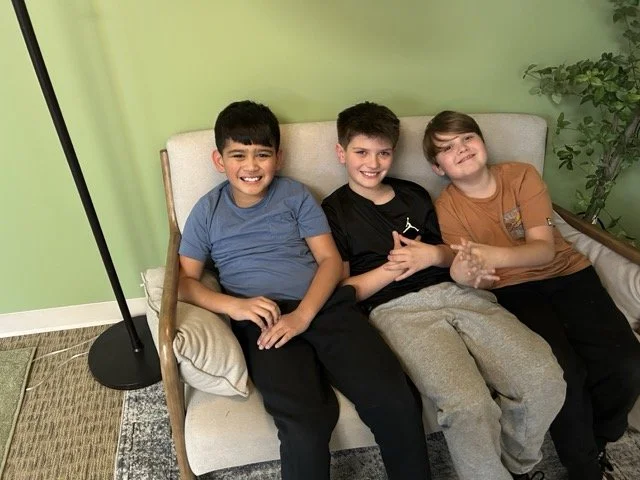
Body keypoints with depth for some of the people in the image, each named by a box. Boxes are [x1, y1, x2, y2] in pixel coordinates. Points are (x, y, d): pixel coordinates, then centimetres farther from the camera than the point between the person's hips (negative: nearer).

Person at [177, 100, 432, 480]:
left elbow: (330, 259, 5)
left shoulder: (296, 195, 11)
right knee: (306, 426, -28)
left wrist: (302, 315, -11)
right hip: (264, 321, -1)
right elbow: (185, 281, 8)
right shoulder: (207, 211, 11)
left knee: (398, 404, -18)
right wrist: (234, 306, -11)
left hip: (326, 306, 1)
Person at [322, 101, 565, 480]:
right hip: (398, 309, -4)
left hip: (454, 291, 5)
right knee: (470, 405, -31)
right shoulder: (334, 211, 9)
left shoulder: (414, 194, 23)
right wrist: (395, 267, -8)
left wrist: (433, 255, 2)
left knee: (545, 380, -17)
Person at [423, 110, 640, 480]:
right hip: (514, 290, -2)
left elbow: (544, 249, -12)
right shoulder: (448, 207, -4)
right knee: (564, 372, -26)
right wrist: (466, 274, -34)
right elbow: (484, 278, -8)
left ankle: (596, 440, 13)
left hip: (566, 273, 2)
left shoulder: (522, 175, -4)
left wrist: (493, 255, -34)